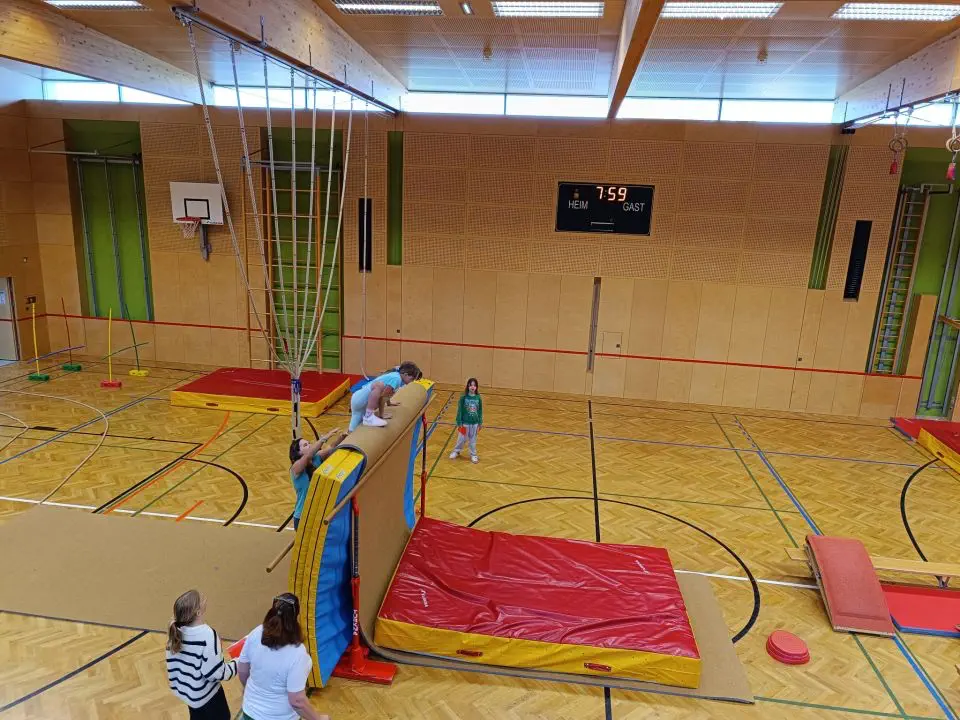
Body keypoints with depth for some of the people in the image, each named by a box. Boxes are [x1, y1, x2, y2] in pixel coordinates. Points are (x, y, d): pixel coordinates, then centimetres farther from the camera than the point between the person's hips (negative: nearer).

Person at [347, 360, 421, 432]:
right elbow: (382, 396, -21)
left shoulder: (395, 375, 12)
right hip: (360, 399, -10)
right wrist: (381, 415, -12)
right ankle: (368, 417, -27)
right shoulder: (396, 378, -18)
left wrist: (389, 403, 48)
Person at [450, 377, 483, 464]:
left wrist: (480, 424, 4)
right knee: (461, 439, 12)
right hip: (465, 423, -1)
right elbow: (459, 410, -7)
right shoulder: (463, 397, -12)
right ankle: (456, 451, 35)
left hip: (475, 423, 2)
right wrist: (459, 423, -7)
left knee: (473, 440, 14)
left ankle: (473, 455, 30)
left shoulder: (478, 398, -6)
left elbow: (480, 412, 2)